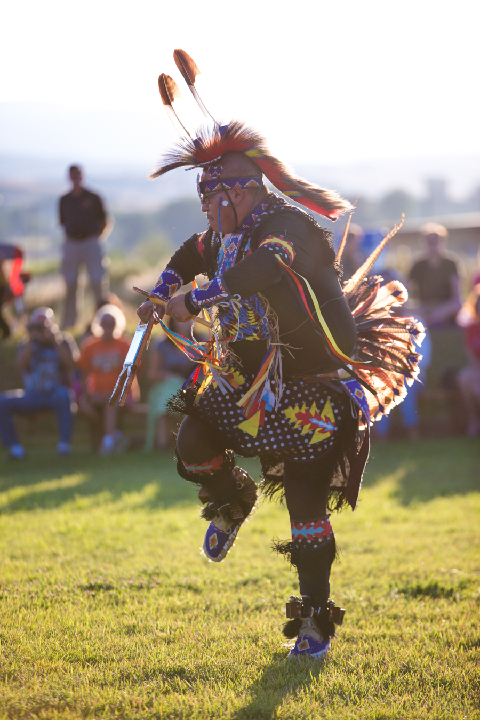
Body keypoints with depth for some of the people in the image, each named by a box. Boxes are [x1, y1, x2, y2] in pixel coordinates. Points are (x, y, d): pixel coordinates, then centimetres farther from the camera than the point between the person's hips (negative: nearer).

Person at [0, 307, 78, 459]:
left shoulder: (64, 342, 6)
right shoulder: (27, 346, 12)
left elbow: (71, 363, -12)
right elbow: (22, 365, -8)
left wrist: (57, 341, -13)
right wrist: (30, 341, -11)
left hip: (56, 394, -3)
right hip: (32, 397, 3)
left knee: (64, 396, -39)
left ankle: (64, 443, -34)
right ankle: (14, 446, -14)